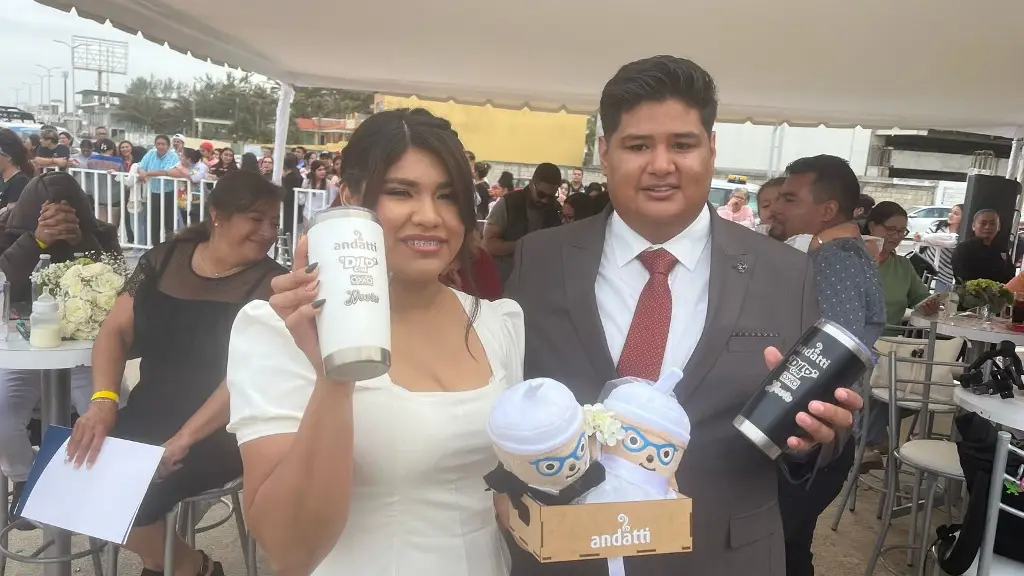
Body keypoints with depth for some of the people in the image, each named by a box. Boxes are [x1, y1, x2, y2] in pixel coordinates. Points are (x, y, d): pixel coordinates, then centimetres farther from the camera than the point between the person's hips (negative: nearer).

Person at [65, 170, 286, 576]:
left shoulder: (271, 284, -9)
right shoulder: (164, 259, 5)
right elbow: (114, 331, 4)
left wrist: (183, 440, -25)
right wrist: (102, 401, -13)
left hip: (221, 433, -5)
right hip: (147, 416, 6)